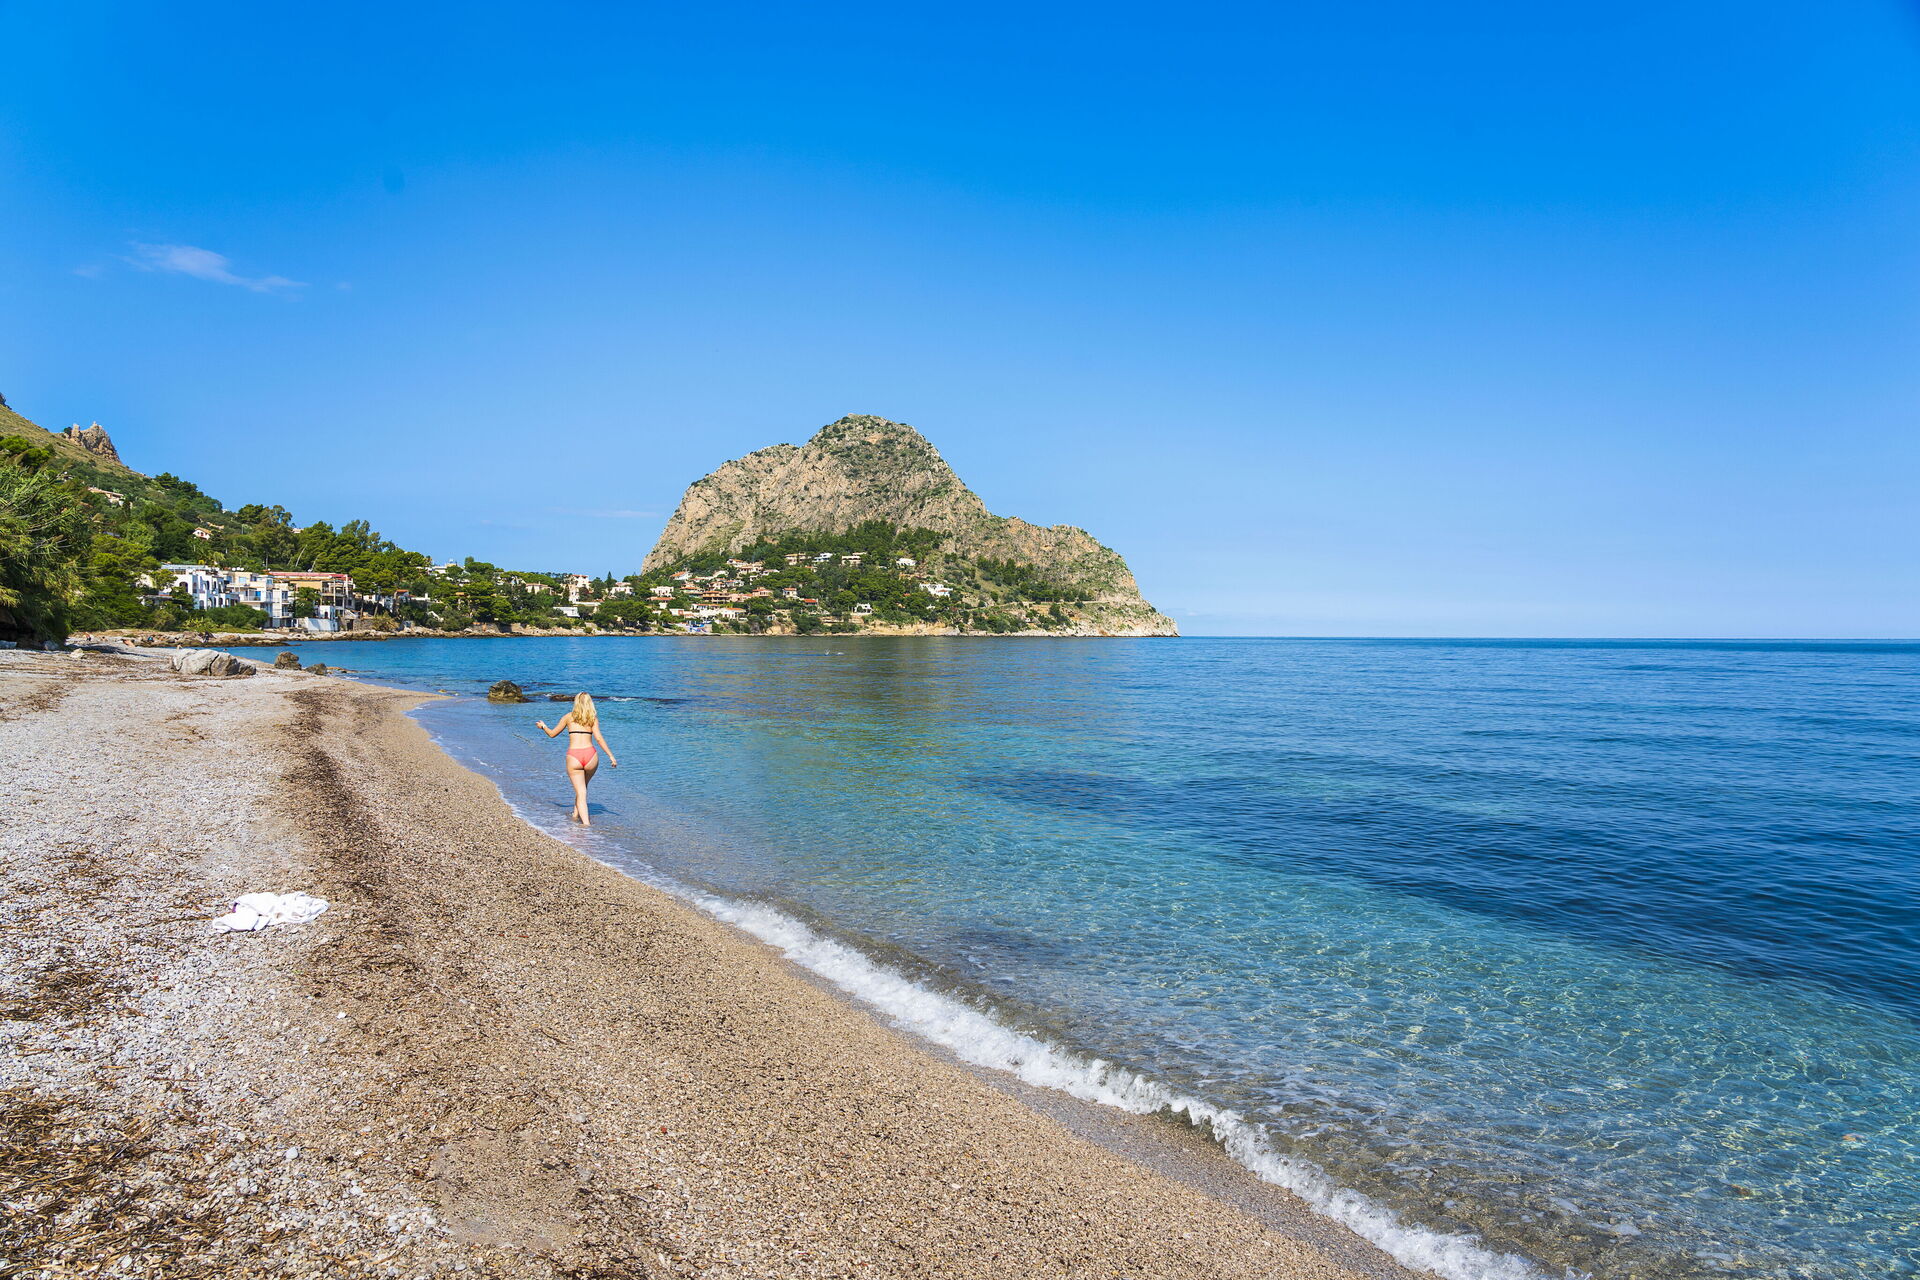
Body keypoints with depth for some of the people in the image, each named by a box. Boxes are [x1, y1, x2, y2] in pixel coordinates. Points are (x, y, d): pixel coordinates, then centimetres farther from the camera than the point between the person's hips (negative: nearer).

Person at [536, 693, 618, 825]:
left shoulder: (568, 717, 11)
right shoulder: (593, 718, 9)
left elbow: (552, 734, 21)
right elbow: (599, 738, -2)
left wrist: (543, 726, 41)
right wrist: (611, 756, -2)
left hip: (573, 757, -1)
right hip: (590, 755, 1)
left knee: (581, 792, 2)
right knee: (583, 785, 27)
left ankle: (585, 822, -10)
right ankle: (576, 813, 35)